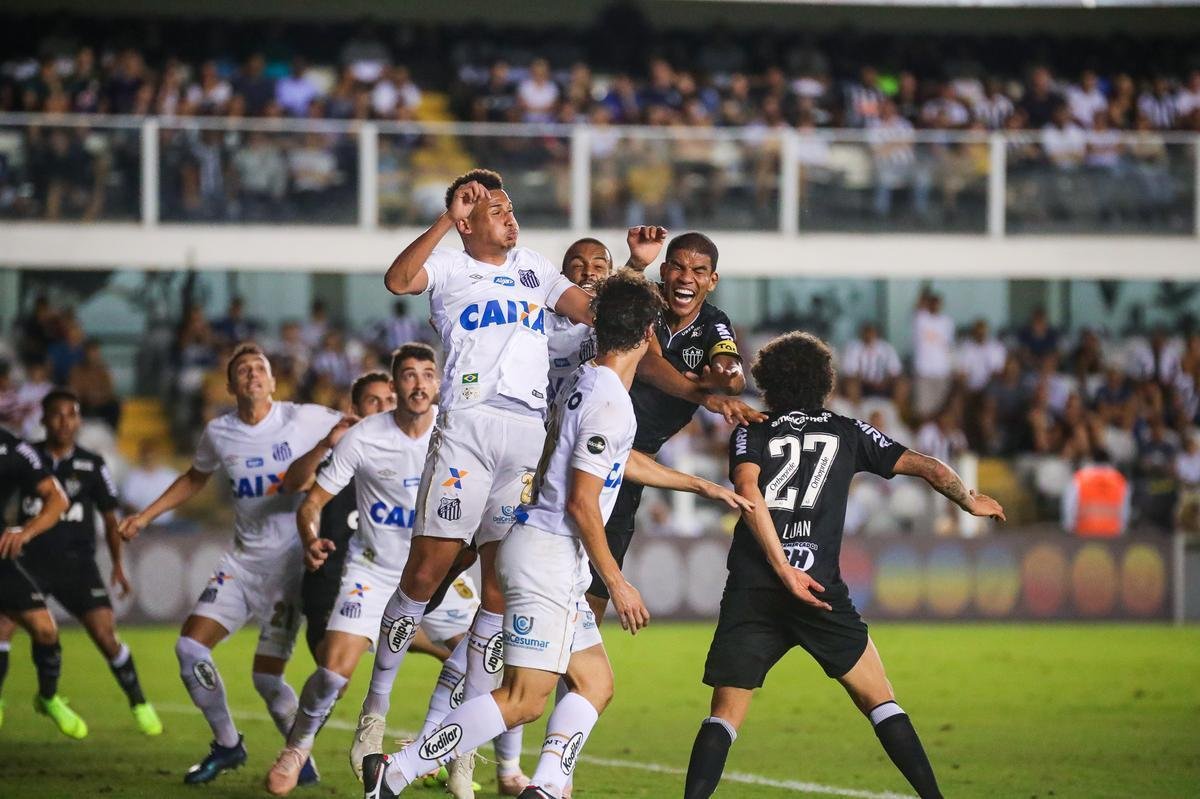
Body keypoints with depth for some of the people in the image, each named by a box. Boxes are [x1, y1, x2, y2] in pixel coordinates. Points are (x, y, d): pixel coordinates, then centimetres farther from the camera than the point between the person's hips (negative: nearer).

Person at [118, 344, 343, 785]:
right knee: (190, 648, -6)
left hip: (290, 562, -4)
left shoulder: (304, 419, -9)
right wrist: (144, 517, 20)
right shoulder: (219, 433, 3)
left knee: (266, 677, -7)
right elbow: (195, 478, 23)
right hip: (241, 561, 5)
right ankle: (227, 745, 13)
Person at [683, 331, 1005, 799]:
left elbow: (748, 492, -8)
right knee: (879, 701, 10)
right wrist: (971, 502, 37)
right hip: (820, 588, 0)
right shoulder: (847, 432, 17)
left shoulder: (750, 433, 13)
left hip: (750, 592, 0)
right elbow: (929, 468, 18)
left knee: (725, 714, 3)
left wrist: (784, 571, -12)